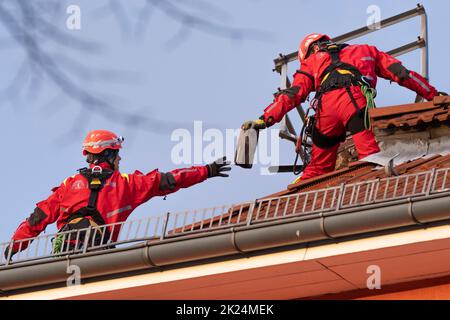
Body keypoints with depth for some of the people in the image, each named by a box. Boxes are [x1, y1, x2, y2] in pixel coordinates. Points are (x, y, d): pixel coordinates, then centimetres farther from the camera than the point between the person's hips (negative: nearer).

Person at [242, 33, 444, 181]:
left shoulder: (312, 61, 35)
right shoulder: (365, 51, 38)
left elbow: (292, 94, 20)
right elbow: (400, 73, 32)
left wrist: (266, 119, 12)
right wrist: (434, 95, 34)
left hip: (326, 105, 2)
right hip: (355, 99, -2)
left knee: (318, 165, 16)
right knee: (368, 151, -19)